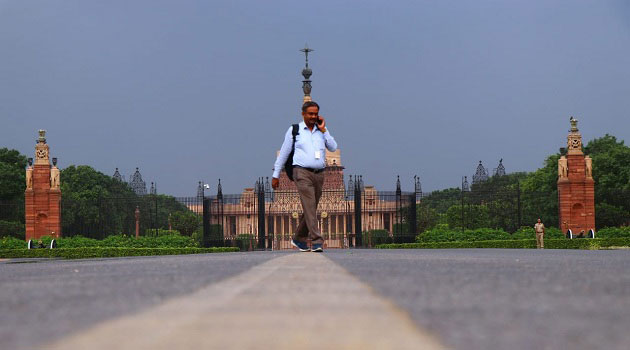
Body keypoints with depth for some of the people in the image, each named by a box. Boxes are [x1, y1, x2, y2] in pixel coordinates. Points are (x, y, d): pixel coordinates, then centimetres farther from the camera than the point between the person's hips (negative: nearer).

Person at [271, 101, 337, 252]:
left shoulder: (322, 130, 14)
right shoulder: (294, 130, 4)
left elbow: (333, 148, 1)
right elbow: (283, 153, 7)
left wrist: (323, 130, -4)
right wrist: (276, 175, 7)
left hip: (319, 174, 5)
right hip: (302, 173, -5)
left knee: (311, 209, 11)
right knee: (309, 207, -16)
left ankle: (298, 239, 28)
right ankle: (316, 241, -20)